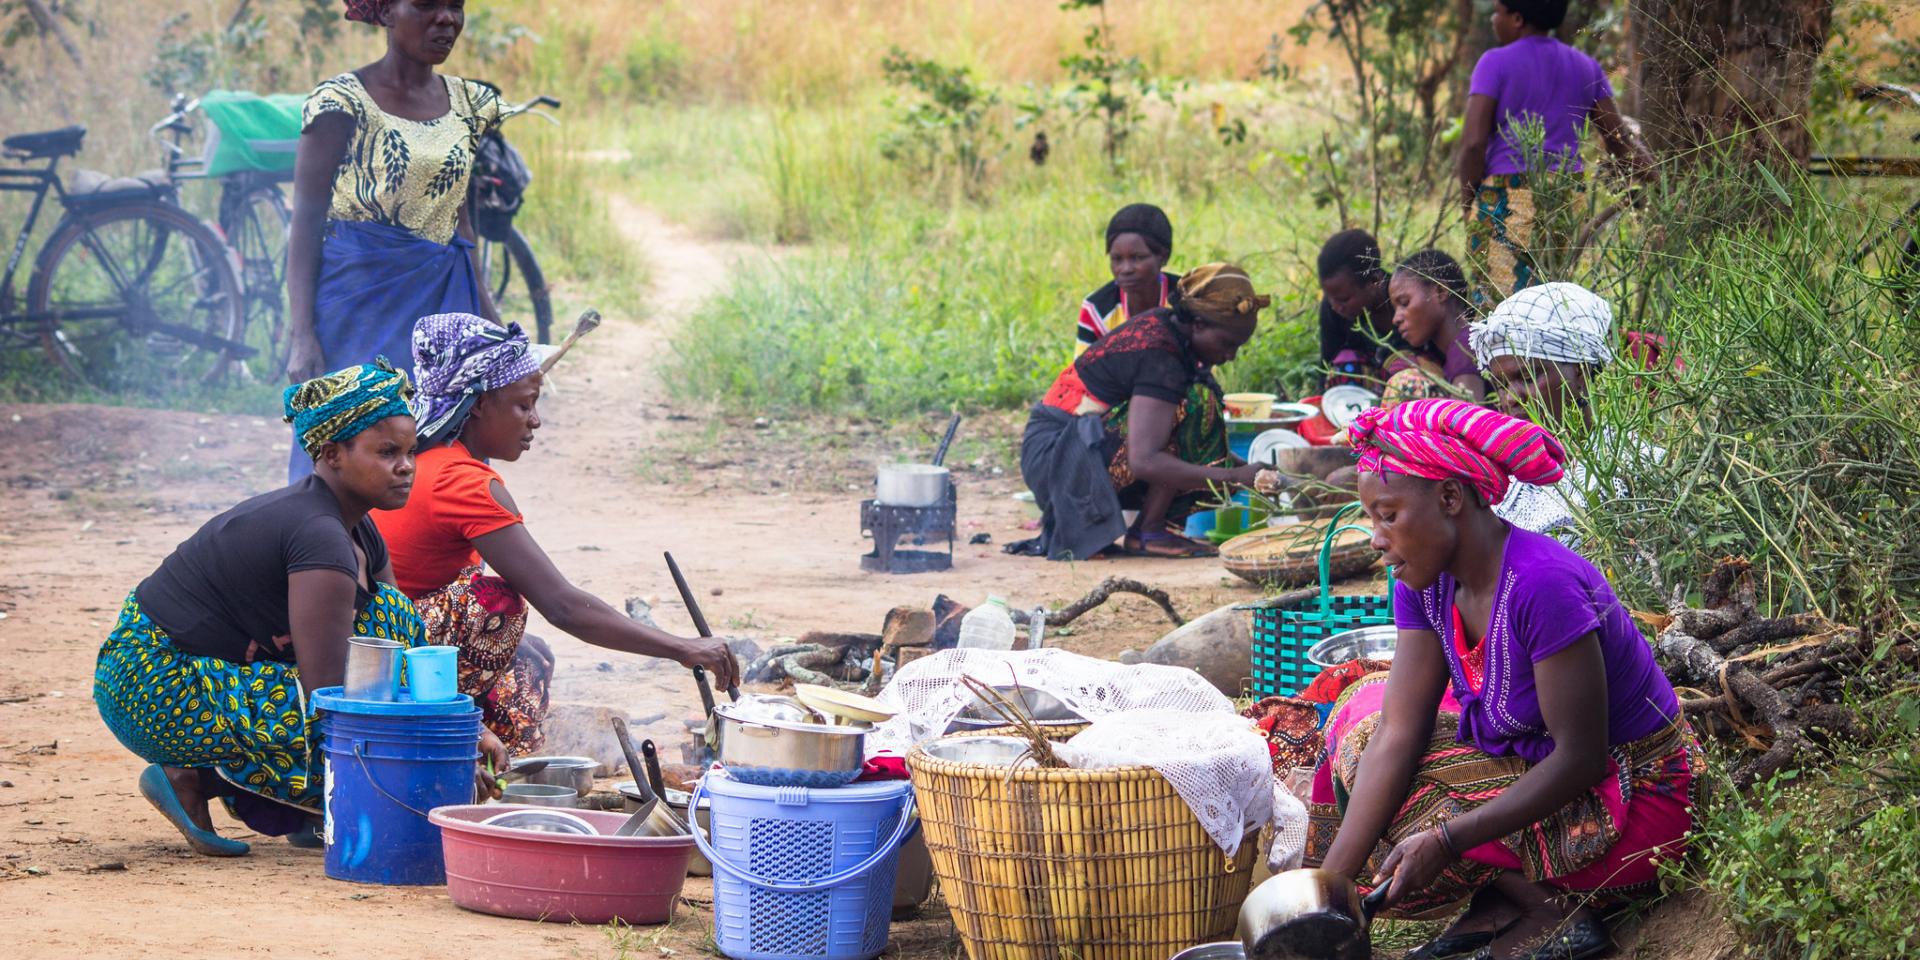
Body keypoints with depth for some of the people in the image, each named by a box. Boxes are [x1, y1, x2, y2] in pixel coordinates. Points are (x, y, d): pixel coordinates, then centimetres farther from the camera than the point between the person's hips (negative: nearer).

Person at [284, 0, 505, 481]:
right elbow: (306, 223, -7)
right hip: (362, 308, -5)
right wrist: (303, 337, -15)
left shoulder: (467, 103, 10)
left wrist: (484, 314, 15)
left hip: (442, 312, 5)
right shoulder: (343, 101, -6)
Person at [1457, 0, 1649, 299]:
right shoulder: (1585, 67, 13)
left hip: (1505, 199, -5)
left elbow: (1473, 142, -10)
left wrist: (1468, 204, -1)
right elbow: (1620, 140, 11)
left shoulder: (1496, 64, -3)